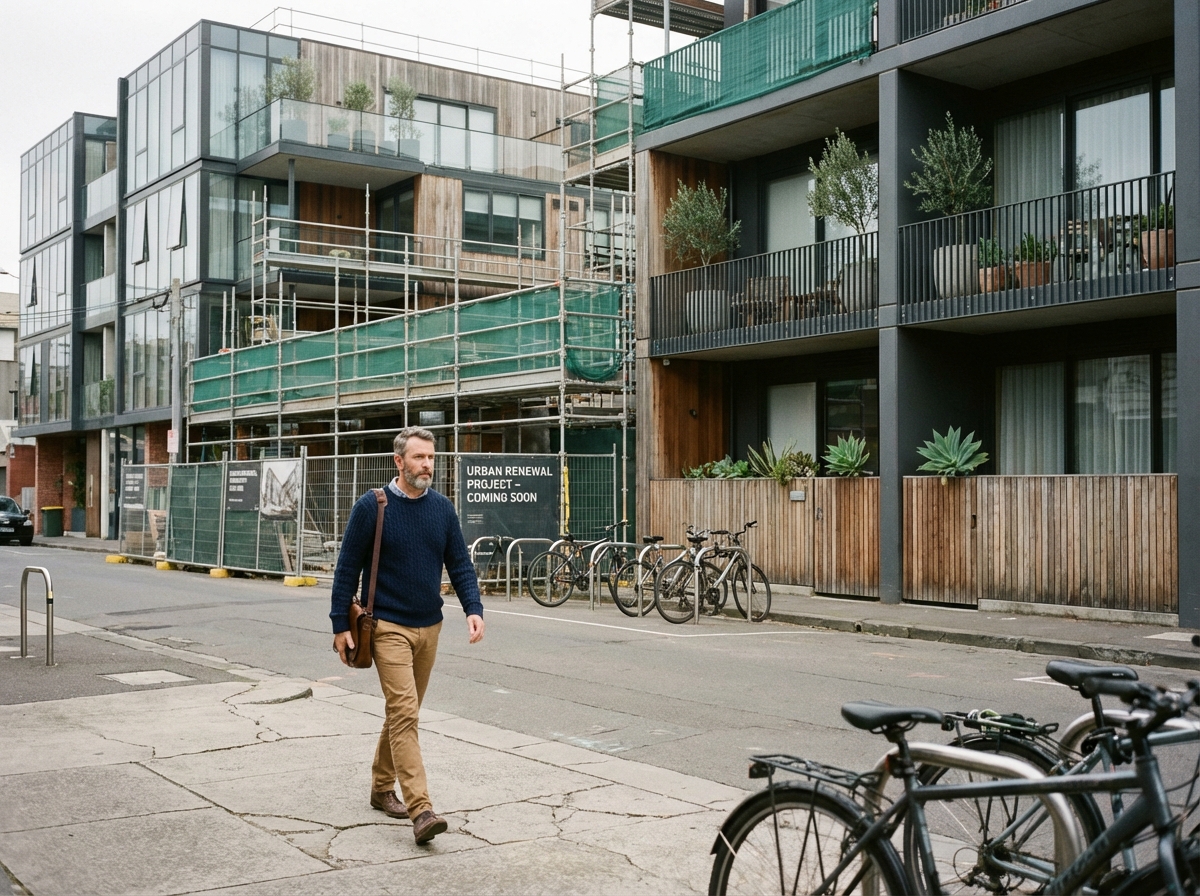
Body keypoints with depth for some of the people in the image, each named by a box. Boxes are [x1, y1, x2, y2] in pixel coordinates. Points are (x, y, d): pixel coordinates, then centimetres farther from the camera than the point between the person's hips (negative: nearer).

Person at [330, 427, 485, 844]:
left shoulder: (442, 508, 5)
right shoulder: (371, 507, -7)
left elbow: (460, 564, 7)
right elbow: (347, 569, -3)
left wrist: (473, 609, -8)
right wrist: (340, 625, -5)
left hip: (429, 627, 5)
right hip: (388, 626, -5)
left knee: (403, 712, 14)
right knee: (404, 712, -13)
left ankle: (382, 788, 31)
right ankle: (421, 809, -17)